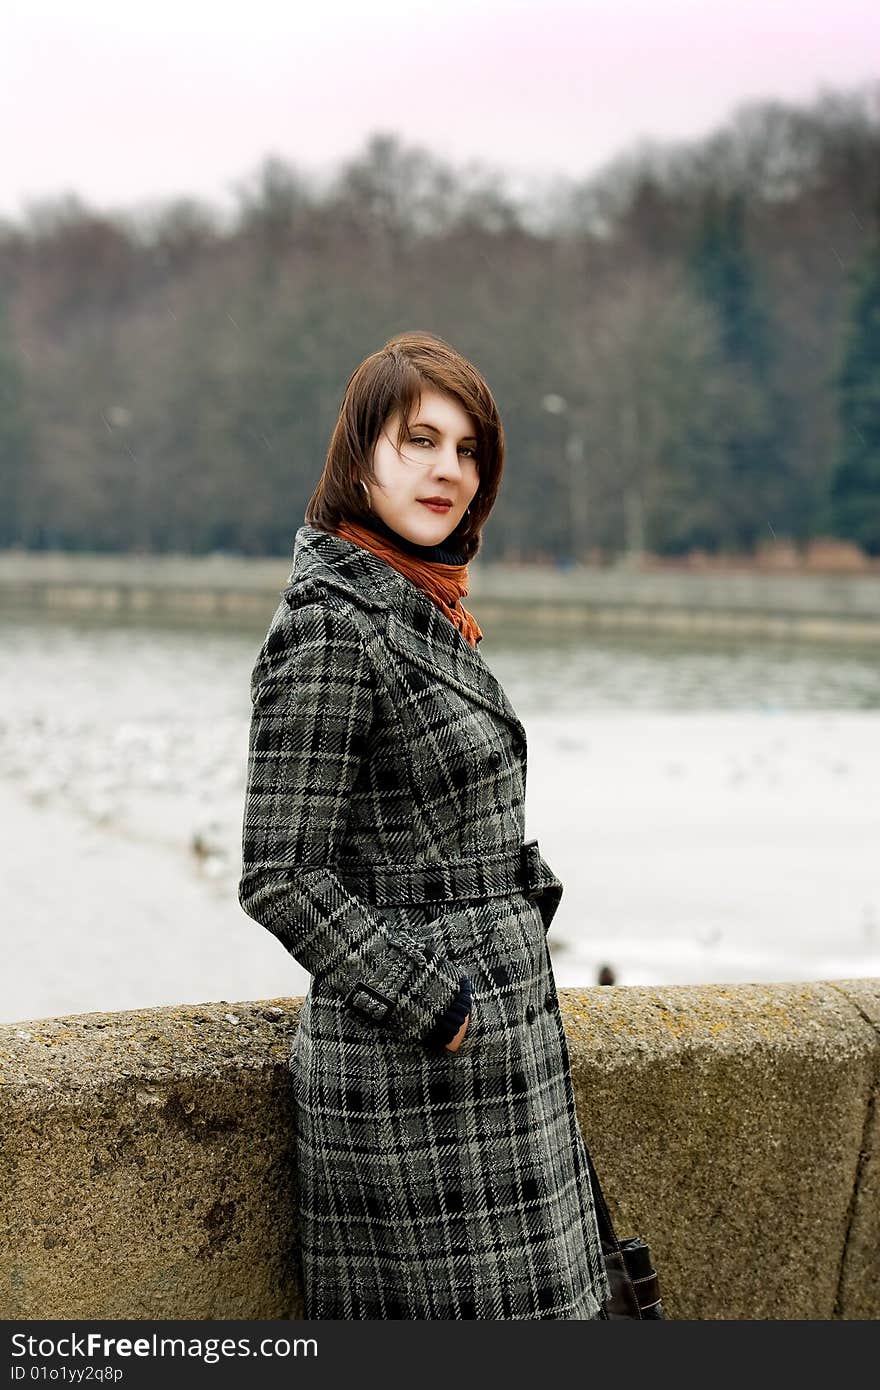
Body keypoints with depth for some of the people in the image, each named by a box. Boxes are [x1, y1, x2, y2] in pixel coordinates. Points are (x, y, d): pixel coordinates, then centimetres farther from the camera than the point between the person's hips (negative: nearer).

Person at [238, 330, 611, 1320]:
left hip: (498, 1034, 9)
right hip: (415, 1068, -9)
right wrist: (435, 1007, -16)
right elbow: (280, 878, -20)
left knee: (521, 1311, 14)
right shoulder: (327, 625, -17)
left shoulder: (423, 608, 11)